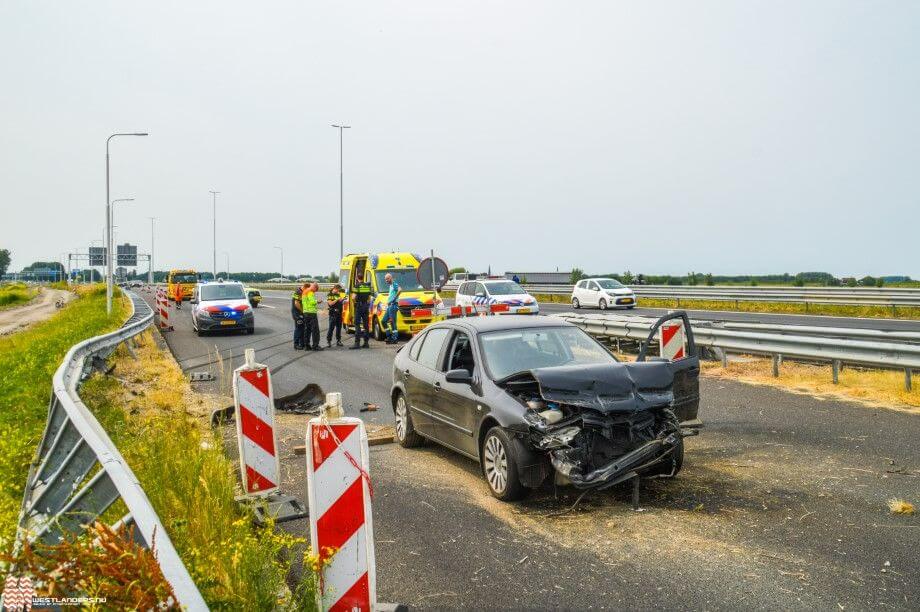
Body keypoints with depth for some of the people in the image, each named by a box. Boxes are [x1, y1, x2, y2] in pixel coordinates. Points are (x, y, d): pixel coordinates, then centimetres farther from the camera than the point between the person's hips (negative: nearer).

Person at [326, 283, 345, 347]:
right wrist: (337, 299, -16)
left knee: (339, 327, 7)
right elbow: (330, 303, -14)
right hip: (333, 313, -6)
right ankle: (328, 341, -3)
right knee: (331, 328, -8)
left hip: (339, 313, 6)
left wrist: (342, 300, 2)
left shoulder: (338, 295, 16)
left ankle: (338, 341, 13)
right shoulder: (329, 295, -2)